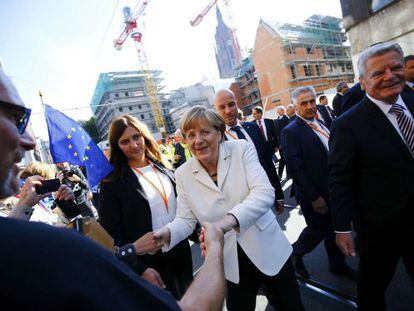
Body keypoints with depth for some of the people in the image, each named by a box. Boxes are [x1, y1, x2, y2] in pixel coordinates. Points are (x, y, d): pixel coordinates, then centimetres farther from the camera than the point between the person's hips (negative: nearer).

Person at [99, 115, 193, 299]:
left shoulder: (162, 166, 3)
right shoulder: (112, 182, -13)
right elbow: (112, 235, -13)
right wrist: (140, 269, -16)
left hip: (181, 252, 5)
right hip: (151, 262, -5)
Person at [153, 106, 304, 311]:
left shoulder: (241, 149, -12)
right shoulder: (183, 174, -6)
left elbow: (264, 192, -23)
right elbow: (186, 220, -2)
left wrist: (230, 219, -39)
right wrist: (167, 232, -24)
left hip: (267, 248, 0)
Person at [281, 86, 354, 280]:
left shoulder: (320, 124, 9)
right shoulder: (291, 131, -16)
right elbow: (295, 169, -20)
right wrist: (313, 197, -19)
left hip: (334, 190, 7)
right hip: (314, 194, -7)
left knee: (334, 228, 18)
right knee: (319, 229, 7)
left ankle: (337, 263, 40)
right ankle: (295, 254, 34)